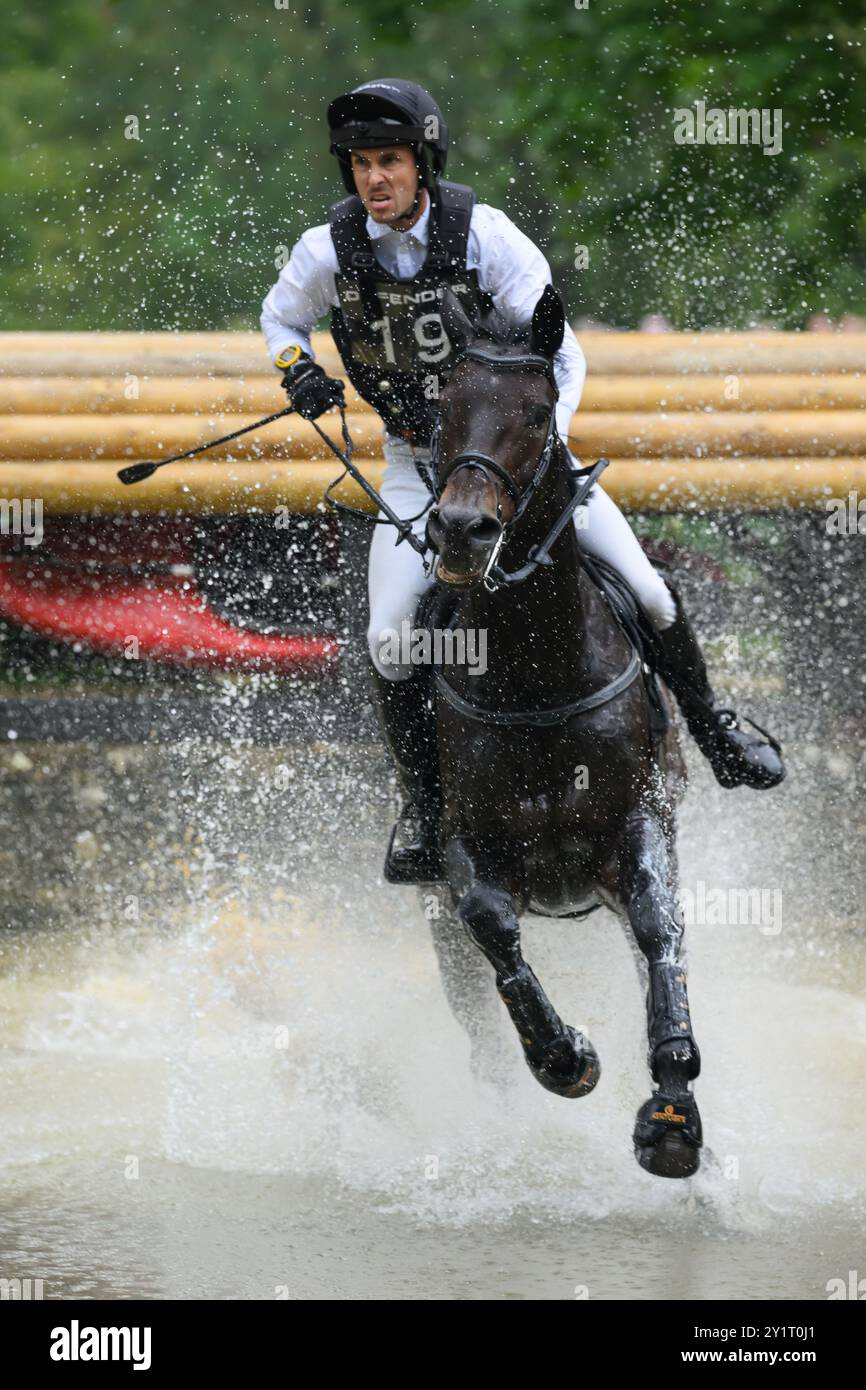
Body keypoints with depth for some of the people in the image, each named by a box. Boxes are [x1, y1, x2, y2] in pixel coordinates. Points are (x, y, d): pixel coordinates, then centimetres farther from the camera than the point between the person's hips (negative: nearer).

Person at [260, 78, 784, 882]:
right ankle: (421, 802, 5)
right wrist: (296, 370, -12)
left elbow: (561, 354, -14)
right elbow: (279, 317, 10)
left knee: (646, 592, -5)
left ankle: (712, 731, 22)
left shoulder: (483, 236, -19)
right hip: (418, 465, 1)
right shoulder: (330, 250, -12)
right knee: (390, 642, -17)